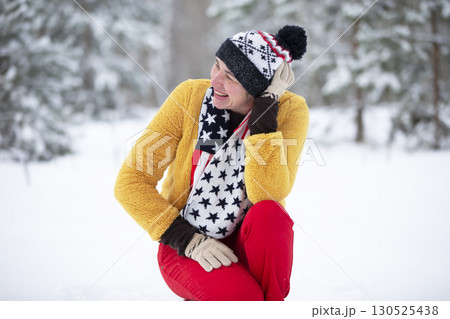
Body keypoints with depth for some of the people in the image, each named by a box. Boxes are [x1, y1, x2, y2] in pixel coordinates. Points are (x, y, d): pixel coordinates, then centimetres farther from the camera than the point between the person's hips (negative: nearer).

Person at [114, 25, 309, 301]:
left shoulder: (290, 110, -12)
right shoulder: (190, 96, -12)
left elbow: (268, 195, -28)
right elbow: (130, 182, -12)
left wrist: (266, 106, -29)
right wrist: (189, 240, -21)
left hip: (251, 244, 2)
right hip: (185, 246, -1)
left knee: (270, 214, -33)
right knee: (240, 297, -31)